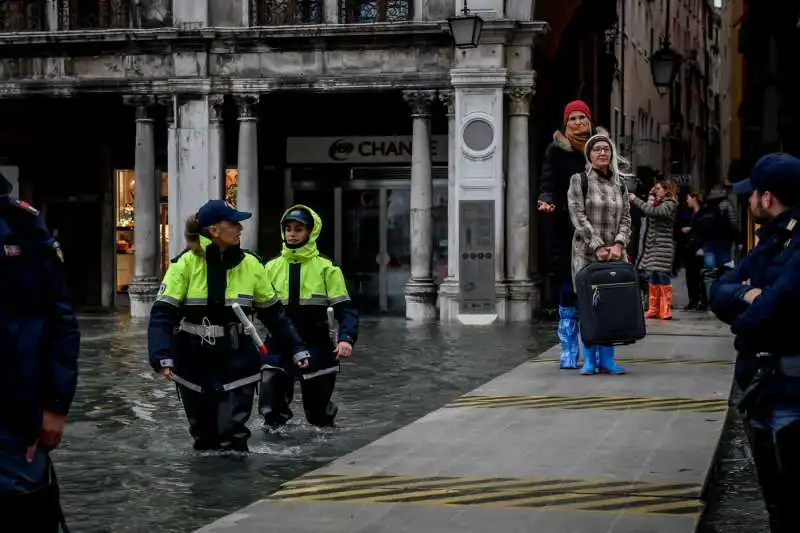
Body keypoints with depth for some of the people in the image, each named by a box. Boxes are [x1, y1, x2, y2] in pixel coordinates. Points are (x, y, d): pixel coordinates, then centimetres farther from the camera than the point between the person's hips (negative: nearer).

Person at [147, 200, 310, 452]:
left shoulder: (250, 264, -2)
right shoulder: (186, 263, -10)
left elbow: (273, 313, 9)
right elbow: (162, 313, -13)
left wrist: (296, 349, 7)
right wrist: (162, 356, -26)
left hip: (237, 362, 0)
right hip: (194, 364, 0)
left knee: (232, 436, -8)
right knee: (204, 437, 12)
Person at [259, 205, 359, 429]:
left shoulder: (326, 268, -4)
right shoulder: (272, 268, 4)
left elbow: (345, 310, -6)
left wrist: (346, 338, -23)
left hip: (317, 349, -1)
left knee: (319, 413, 12)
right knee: (271, 411, -10)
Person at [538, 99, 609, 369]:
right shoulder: (556, 150, 3)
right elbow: (548, 185, -2)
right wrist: (547, 202, -23)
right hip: (565, 229, -1)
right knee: (568, 291, -1)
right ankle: (569, 352, 6)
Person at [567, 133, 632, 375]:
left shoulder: (619, 184, 14)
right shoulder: (579, 180, 1)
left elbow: (625, 218, 10)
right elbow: (578, 216, -7)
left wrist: (618, 244, -8)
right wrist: (598, 247, -15)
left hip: (614, 253, 3)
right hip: (587, 252, -3)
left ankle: (607, 359, 6)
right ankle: (589, 359, 2)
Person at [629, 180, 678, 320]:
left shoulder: (669, 205, -6)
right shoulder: (657, 204, 20)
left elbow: (651, 211, -21)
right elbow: (646, 213, 10)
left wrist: (635, 199, -15)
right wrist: (651, 199, 5)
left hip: (662, 247, -8)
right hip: (651, 246, 8)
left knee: (663, 277, -8)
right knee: (652, 279, 8)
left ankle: (666, 311, -6)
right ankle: (653, 310, 12)